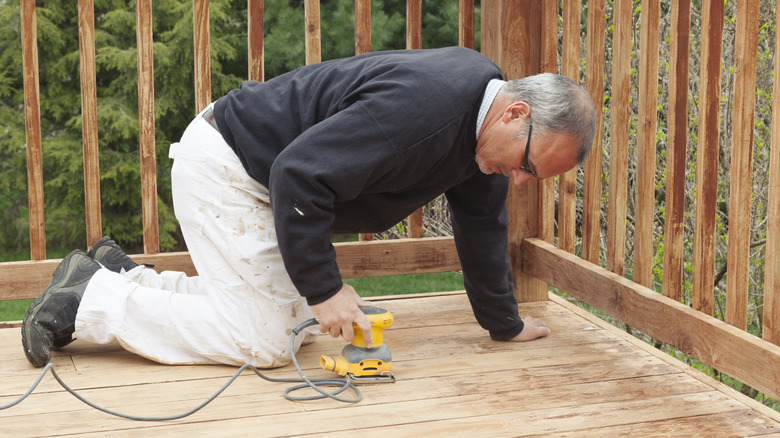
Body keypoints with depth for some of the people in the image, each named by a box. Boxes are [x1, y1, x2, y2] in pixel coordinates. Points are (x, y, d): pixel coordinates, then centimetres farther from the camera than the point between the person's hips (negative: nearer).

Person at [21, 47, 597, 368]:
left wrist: (505, 323, 21)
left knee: (299, 323, 9)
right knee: (264, 340, -11)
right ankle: (90, 298, -1)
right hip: (222, 164, -10)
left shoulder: (484, 127, 1)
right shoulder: (424, 106, -31)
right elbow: (299, 174, -32)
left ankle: (125, 275, 18)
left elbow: (482, 225, 15)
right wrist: (325, 288, -24)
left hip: (265, 182, 10)